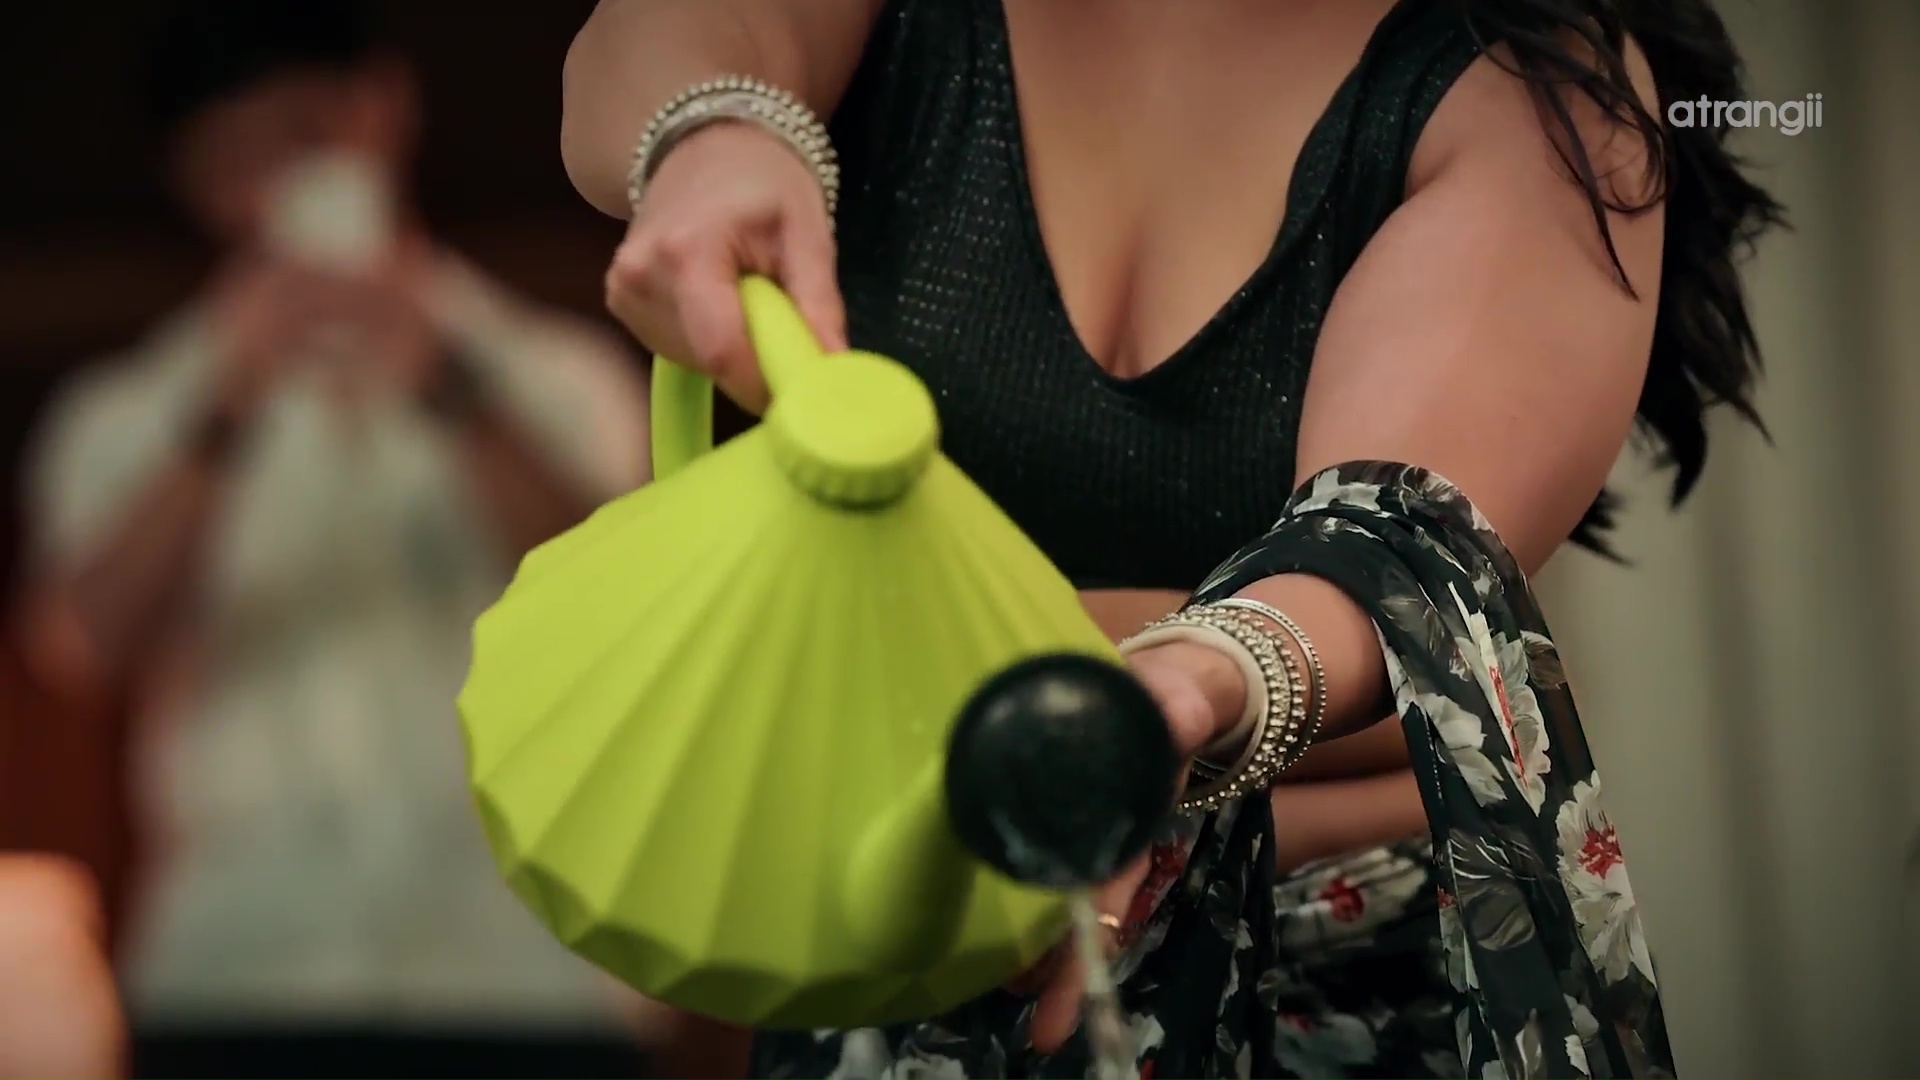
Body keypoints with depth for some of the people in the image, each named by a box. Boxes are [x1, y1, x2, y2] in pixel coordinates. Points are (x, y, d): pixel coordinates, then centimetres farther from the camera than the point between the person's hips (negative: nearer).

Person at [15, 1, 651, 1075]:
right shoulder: (133, 415, 13)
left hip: (517, 987, 0)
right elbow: (86, 642, -6)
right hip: (239, 990, 0)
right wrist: (223, 419, -20)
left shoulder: (557, 375, 14)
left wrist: (458, 403, -21)